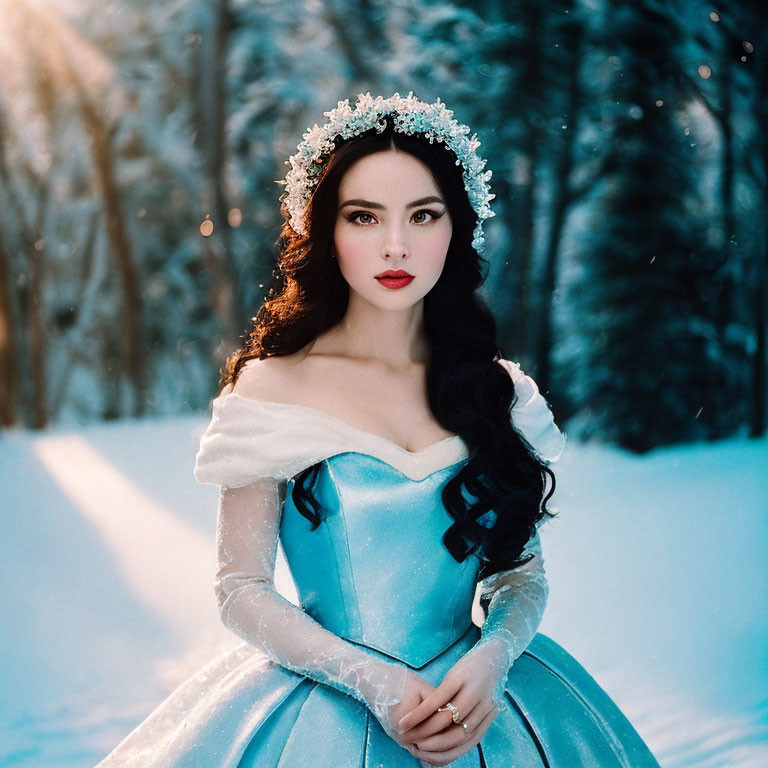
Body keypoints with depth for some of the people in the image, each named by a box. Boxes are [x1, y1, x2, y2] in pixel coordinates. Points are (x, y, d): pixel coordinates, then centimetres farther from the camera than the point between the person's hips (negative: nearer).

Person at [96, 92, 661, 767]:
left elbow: (524, 570, 6)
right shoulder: (271, 385, -7)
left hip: (481, 706, 3)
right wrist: (373, 682, -16)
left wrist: (491, 659, -13)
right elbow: (242, 590, -6)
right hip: (327, 707, -2)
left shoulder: (495, 389, 1)